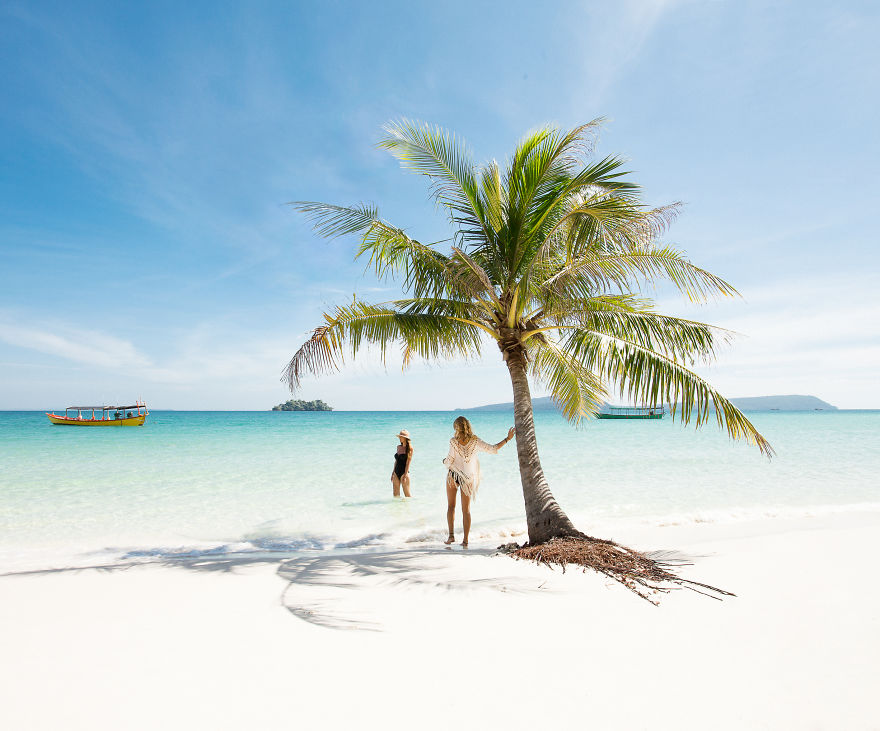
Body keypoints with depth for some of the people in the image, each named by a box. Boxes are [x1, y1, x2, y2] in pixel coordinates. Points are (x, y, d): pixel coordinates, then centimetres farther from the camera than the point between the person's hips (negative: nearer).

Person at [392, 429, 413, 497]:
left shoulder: (409, 448, -8)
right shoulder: (398, 447, 10)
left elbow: (408, 462, -13)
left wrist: (405, 475, -19)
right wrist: (393, 473, 15)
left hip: (404, 472, -6)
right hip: (396, 472, 6)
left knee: (407, 495, 0)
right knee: (396, 495, 6)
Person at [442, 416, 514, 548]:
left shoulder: (453, 441, -11)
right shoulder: (475, 441, -7)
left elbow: (449, 461, -9)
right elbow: (492, 449, -6)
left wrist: (444, 461, 14)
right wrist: (507, 438, 2)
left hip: (453, 475, -1)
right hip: (468, 477, 2)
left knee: (451, 506, 12)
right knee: (466, 510, 9)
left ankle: (451, 535, 3)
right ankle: (465, 540, 8)